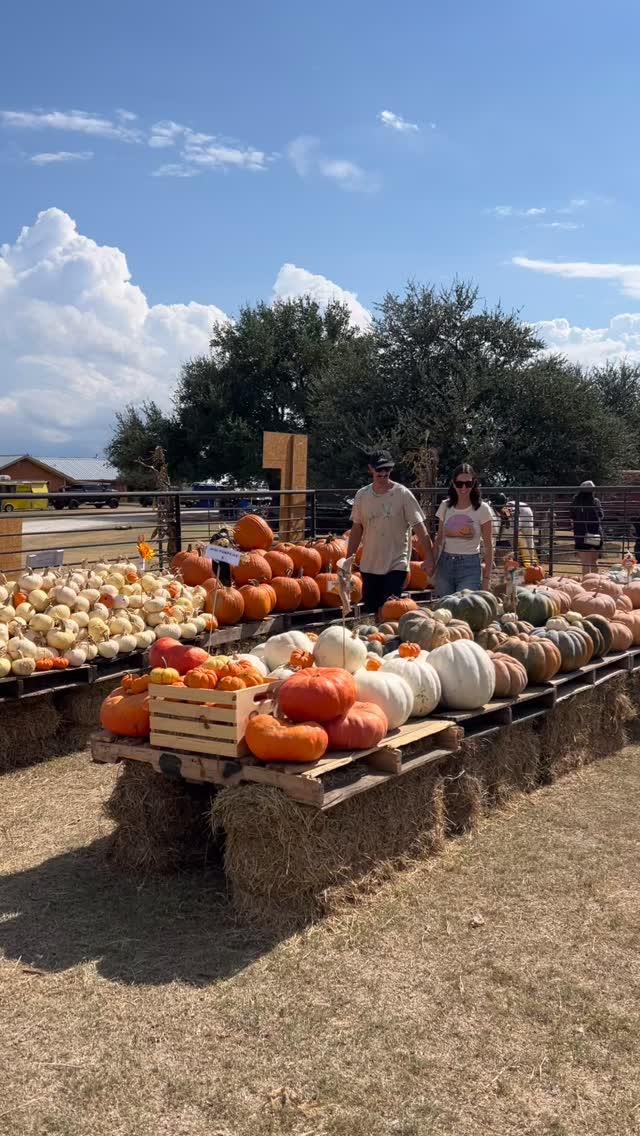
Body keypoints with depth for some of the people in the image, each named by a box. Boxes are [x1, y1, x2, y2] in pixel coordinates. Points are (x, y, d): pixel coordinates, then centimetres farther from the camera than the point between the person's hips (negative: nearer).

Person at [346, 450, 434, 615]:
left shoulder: (402, 494, -7)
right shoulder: (362, 495, 4)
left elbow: (419, 527, -7)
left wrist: (429, 557, -14)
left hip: (396, 566, -4)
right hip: (369, 566, 4)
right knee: (371, 611, 9)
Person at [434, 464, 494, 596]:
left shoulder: (482, 509, -4)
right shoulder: (445, 506, 5)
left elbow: (488, 547, -3)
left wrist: (487, 578, -7)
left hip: (470, 566, -3)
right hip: (445, 564, 3)